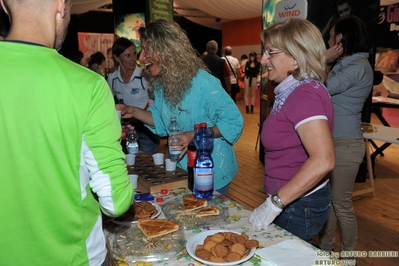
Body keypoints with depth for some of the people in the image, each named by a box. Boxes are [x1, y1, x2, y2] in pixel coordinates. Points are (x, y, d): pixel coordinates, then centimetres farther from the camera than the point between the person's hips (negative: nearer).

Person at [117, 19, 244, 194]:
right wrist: (134, 111, -4)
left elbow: (234, 121, -19)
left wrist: (195, 135, -29)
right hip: (182, 168, 7)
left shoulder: (203, 83, -25)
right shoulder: (161, 83, -2)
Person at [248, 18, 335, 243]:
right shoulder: (297, 90, 8)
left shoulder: (305, 94, -22)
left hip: (299, 206, -9)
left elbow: (323, 160, -33)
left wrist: (274, 203, -27)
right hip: (291, 202, 9)